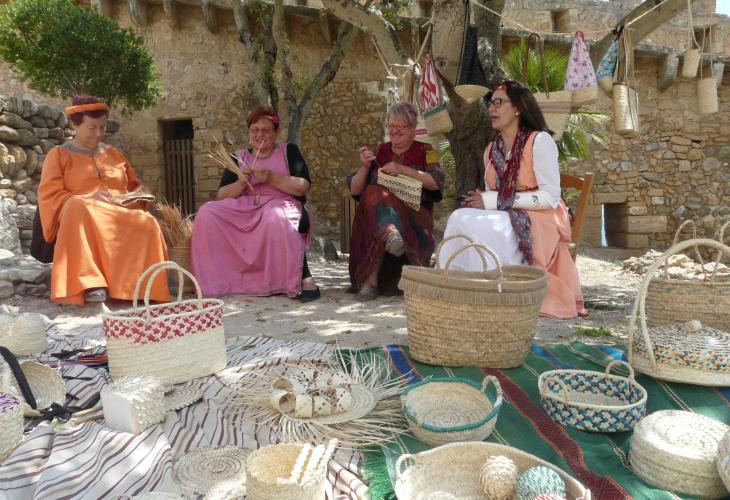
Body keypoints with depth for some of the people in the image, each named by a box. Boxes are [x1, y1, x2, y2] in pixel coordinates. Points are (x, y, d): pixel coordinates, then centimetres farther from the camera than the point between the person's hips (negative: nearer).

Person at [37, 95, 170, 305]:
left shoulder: (113, 153, 24)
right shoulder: (59, 154, 11)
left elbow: (133, 184, 30)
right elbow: (49, 196, 1)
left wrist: (140, 191, 4)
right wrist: (87, 198, -17)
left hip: (122, 214, 3)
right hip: (82, 215, -3)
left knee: (147, 224, -33)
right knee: (78, 207, -41)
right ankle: (90, 283, -47)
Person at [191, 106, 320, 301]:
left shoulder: (289, 151, 11)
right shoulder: (239, 158, 18)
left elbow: (303, 187, -2)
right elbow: (221, 195, 10)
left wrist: (272, 178, -14)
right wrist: (240, 183, -10)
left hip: (281, 205, -4)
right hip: (244, 210, 4)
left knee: (276, 219, -39)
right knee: (207, 213, -20)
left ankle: (304, 278, -31)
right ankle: (215, 280, -16)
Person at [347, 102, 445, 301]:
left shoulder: (424, 151, 13)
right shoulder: (379, 151, 19)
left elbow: (436, 182, -7)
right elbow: (354, 190, 13)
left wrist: (403, 170, -16)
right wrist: (364, 167, -5)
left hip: (414, 216, -2)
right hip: (374, 214, 2)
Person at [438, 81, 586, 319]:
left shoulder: (540, 141, -5)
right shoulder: (491, 150, 16)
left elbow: (551, 197, -14)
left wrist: (494, 201, -18)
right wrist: (480, 201, -12)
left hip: (539, 222, -6)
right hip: (503, 220, 6)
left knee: (479, 227, -31)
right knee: (460, 218, -23)